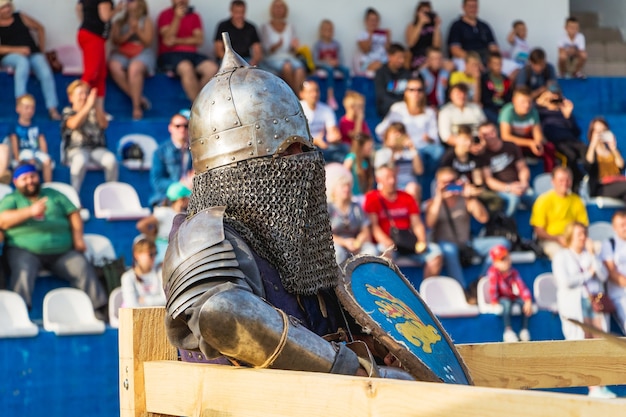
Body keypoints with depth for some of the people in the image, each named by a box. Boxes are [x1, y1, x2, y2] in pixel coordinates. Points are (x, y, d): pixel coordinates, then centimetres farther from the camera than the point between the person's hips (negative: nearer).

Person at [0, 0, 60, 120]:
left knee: (46, 74, -27)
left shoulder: (20, 17, 14)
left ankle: (52, 109, -28)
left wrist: (41, 49, 13)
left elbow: (40, 28, 22)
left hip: (33, 53, 3)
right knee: (23, 61, -40)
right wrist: (17, 50, -21)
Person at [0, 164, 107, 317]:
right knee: (23, 273, -33)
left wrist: (78, 237, 0)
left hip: (62, 251, 2)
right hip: (24, 251, -2)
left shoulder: (54, 195, 24)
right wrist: (30, 211, -18)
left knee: (83, 269, -19)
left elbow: (73, 214, 17)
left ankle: (101, 309, -16)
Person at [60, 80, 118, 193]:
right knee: (80, 161, -40)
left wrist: (96, 106, -13)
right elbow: (74, 124, -15)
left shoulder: (94, 111, 17)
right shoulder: (68, 112, 8)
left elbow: (104, 125, -1)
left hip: (97, 148, 3)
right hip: (76, 149, -3)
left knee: (111, 160, -31)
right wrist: (88, 106, -22)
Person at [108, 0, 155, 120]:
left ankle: (137, 107, -36)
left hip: (142, 53, -2)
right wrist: (129, 32, -7)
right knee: (114, 67, -35)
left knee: (134, 68, -39)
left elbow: (148, 41, 4)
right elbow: (115, 41, 5)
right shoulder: (118, 23, 19)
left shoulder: (146, 21, 14)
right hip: (121, 54, 2)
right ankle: (139, 98, -29)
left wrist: (137, 30, -10)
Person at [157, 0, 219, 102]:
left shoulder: (194, 16, 14)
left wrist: (178, 41, -8)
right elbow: (168, 40, -8)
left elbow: (199, 40, 3)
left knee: (212, 69, -24)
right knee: (187, 68, -37)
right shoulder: (165, 15, 4)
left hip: (191, 53, 4)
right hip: (169, 54, -4)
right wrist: (177, 17, -14)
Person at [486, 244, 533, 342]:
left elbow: (522, 287, -9)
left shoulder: (513, 272, -2)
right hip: (502, 298, -4)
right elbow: (493, 288, -20)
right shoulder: (493, 271, -15)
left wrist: (528, 300, -21)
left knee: (524, 302, -25)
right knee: (507, 303, -37)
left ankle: (524, 329, -18)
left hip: (513, 297, 4)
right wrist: (494, 302, -27)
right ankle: (508, 330, -39)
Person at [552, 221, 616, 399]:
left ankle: (601, 386, -8)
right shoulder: (561, 256, 2)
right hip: (575, 304, -4)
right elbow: (565, 281, -12)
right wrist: (588, 274, -2)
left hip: (596, 302, 5)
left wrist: (592, 255, -2)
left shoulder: (589, 254, 17)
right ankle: (594, 388, -10)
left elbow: (603, 276, 5)